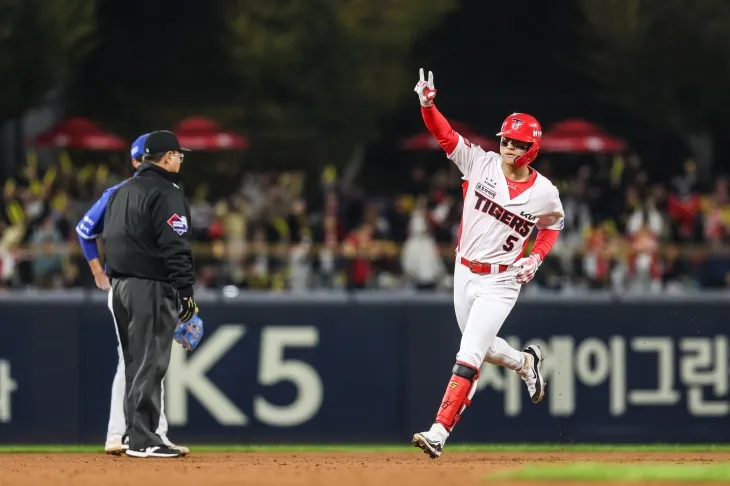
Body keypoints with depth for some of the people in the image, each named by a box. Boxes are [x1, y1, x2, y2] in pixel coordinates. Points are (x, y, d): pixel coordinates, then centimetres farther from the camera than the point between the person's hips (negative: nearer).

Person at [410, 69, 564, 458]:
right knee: (480, 348, 19)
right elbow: (444, 134, -14)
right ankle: (525, 362, 52)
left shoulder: (544, 193, -8)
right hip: (464, 273, 4)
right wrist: (427, 104, -31)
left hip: (500, 281, -4)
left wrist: (536, 258, -6)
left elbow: (552, 225, 11)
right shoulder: (481, 164, -6)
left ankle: (439, 432, -18)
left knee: (469, 356, -14)